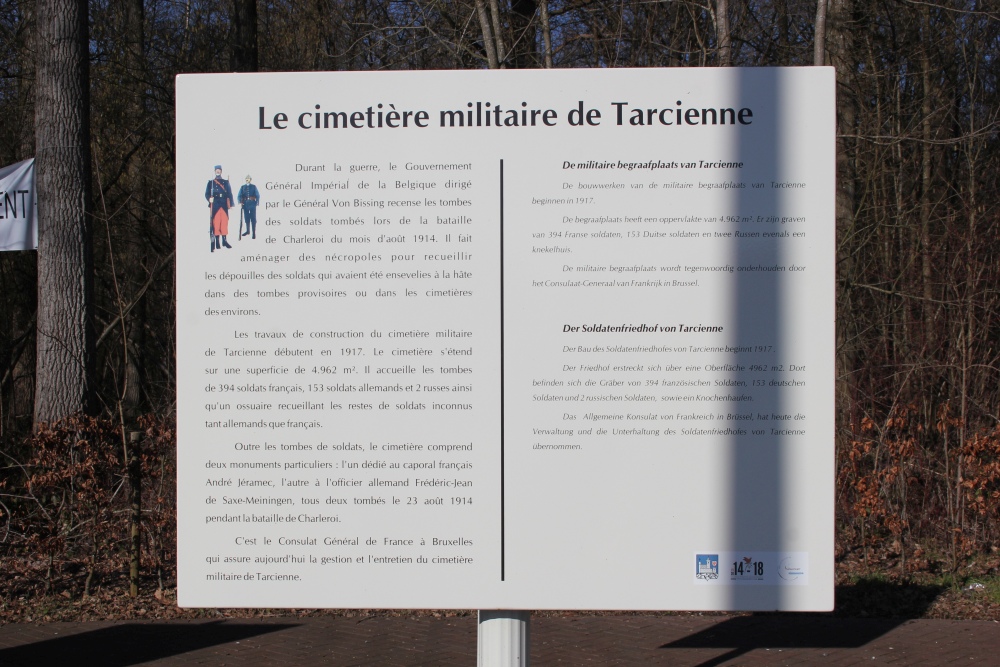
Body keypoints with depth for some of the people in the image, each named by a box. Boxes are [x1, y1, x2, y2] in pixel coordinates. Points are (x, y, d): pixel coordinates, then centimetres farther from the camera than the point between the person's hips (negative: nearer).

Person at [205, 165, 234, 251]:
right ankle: (216, 242, 0)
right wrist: (209, 199, -18)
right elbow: (207, 194, 4)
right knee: (216, 223, -4)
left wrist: (231, 205, 3)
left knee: (224, 222, 0)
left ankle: (224, 241, 8)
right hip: (215, 205, -2)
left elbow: (229, 194, 10)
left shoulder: (226, 182, 12)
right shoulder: (211, 183, 7)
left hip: (224, 205, 2)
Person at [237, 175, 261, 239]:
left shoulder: (254, 187, 5)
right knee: (246, 218, 11)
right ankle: (248, 231, 26)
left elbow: (258, 195, 3)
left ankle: (254, 233, -2)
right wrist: (240, 202, -12)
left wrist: (256, 202, -9)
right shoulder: (242, 187, 9)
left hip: (252, 204, -2)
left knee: (253, 219, -4)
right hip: (245, 204, 2)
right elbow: (239, 195, 4)